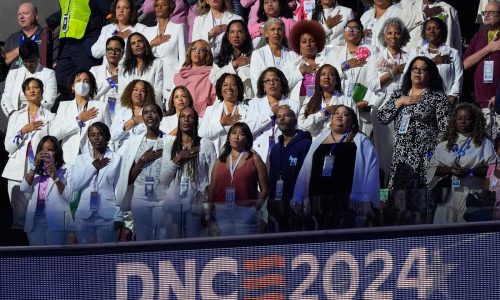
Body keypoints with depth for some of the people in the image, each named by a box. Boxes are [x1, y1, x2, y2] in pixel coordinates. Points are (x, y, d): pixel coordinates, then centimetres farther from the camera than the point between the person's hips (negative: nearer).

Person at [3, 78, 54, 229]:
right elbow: (8, 146, 9)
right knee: (19, 216, -2)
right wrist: (23, 131, -4)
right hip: (17, 171, 3)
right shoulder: (16, 116, 16)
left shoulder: (49, 117, 7)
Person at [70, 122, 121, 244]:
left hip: (108, 216, -2)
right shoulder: (81, 159, 11)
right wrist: (93, 167, -6)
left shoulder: (116, 158, 2)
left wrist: (119, 218, -3)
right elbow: (73, 185, 0)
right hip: (84, 216, 2)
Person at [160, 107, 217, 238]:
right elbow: (164, 179, 8)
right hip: (173, 206, 3)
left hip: (196, 204, -3)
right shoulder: (170, 146, 12)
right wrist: (178, 158, -4)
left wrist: (208, 210, -6)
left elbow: (213, 178, 0)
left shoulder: (206, 145, 3)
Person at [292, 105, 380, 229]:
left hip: (348, 202, -4)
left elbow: (370, 171, -4)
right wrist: (298, 199, 10)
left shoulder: (361, 142, 6)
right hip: (319, 203, 4)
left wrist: (367, 201, -15)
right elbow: (305, 172, 17)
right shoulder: (318, 141, 20)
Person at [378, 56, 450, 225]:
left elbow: (445, 128, -2)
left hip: (425, 158, -4)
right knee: (401, 207, 0)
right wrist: (400, 102, 1)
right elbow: (381, 117, 10)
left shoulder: (438, 97, 4)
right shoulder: (399, 95, 19)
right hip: (401, 157, 4)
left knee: (421, 206, -11)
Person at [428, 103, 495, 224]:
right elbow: (432, 168, 8)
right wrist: (450, 170, -9)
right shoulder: (444, 145, 15)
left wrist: (470, 171, -14)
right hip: (448, 195, 2)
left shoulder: (483, 143, 6)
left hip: (472, 195, -2)